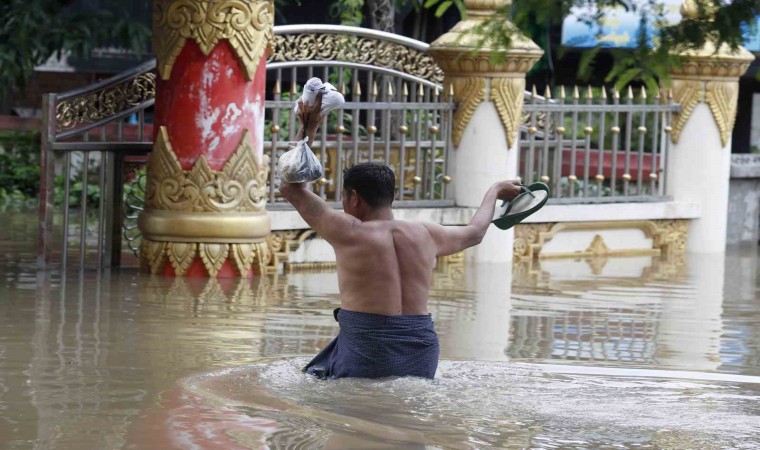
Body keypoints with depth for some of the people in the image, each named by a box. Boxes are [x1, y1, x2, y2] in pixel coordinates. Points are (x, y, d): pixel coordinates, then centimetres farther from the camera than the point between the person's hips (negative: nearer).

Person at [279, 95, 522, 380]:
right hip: (422, 361, 5)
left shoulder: (350, 233, -3)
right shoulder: (425, 235, 11)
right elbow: (475, 232, 32)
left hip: (366, 360, -5)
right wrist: (494, 192, 50)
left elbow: (291, 188, 6)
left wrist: (307, 131, 13)